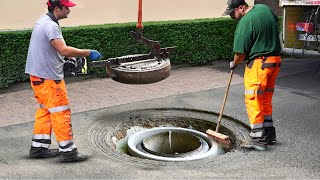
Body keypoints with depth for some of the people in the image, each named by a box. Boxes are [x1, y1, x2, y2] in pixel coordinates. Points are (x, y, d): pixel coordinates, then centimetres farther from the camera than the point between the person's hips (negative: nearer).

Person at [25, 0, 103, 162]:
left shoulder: (43, 21, 13)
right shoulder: (50, 26, -19)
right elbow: (63, 50, -30)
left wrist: (72, 57, 9)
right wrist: (88, 53, -23)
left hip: (38, 75, 10)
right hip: (48, 78, -10)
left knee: (45, 111, 17)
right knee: (61, 112, -3)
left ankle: (38, 148, 24)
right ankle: (67, 151, 3)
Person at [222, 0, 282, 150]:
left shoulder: (245, 22, -17)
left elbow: (240, 53, -14)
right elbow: (275, 21, 29)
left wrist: (234, 64, 5)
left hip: (258, 63, -9)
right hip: (275, 60, 9)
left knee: (253, 100, -3)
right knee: (265, 100, 17)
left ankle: (258, 139, -1)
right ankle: (269, 135, 24)